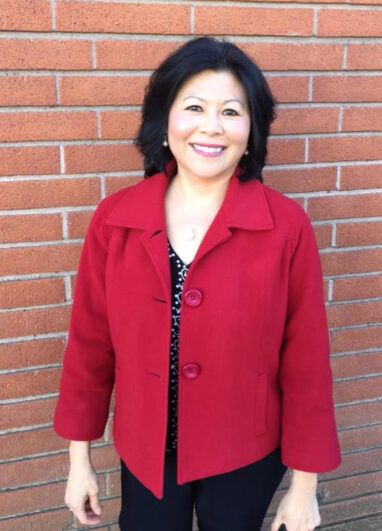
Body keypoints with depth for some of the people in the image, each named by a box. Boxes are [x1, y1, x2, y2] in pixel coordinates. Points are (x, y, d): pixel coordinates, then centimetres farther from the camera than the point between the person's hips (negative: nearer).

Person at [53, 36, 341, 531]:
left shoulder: (287, 226, -17)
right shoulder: (114, 218, -11)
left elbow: (306, 361, -10)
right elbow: (90, 343, -3)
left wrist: (304, 484, -3)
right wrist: (80, 459, 3)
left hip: (245, 455, -1)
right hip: (144, 451, 1)